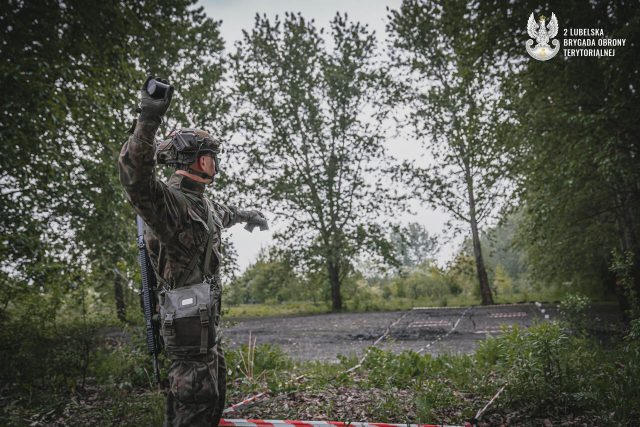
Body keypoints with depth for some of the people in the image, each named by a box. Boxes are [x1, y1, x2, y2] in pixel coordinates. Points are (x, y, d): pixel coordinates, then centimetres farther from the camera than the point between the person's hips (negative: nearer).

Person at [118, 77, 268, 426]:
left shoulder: (201, 203, 15)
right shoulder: (168, 199, -16)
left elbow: (223, 213, 38)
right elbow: (135, 177, -37)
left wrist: (248, 216, 57)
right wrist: (148, 120, -50)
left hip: (207, 316, 10)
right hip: (188, 315, -10)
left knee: (214, 390, 19)